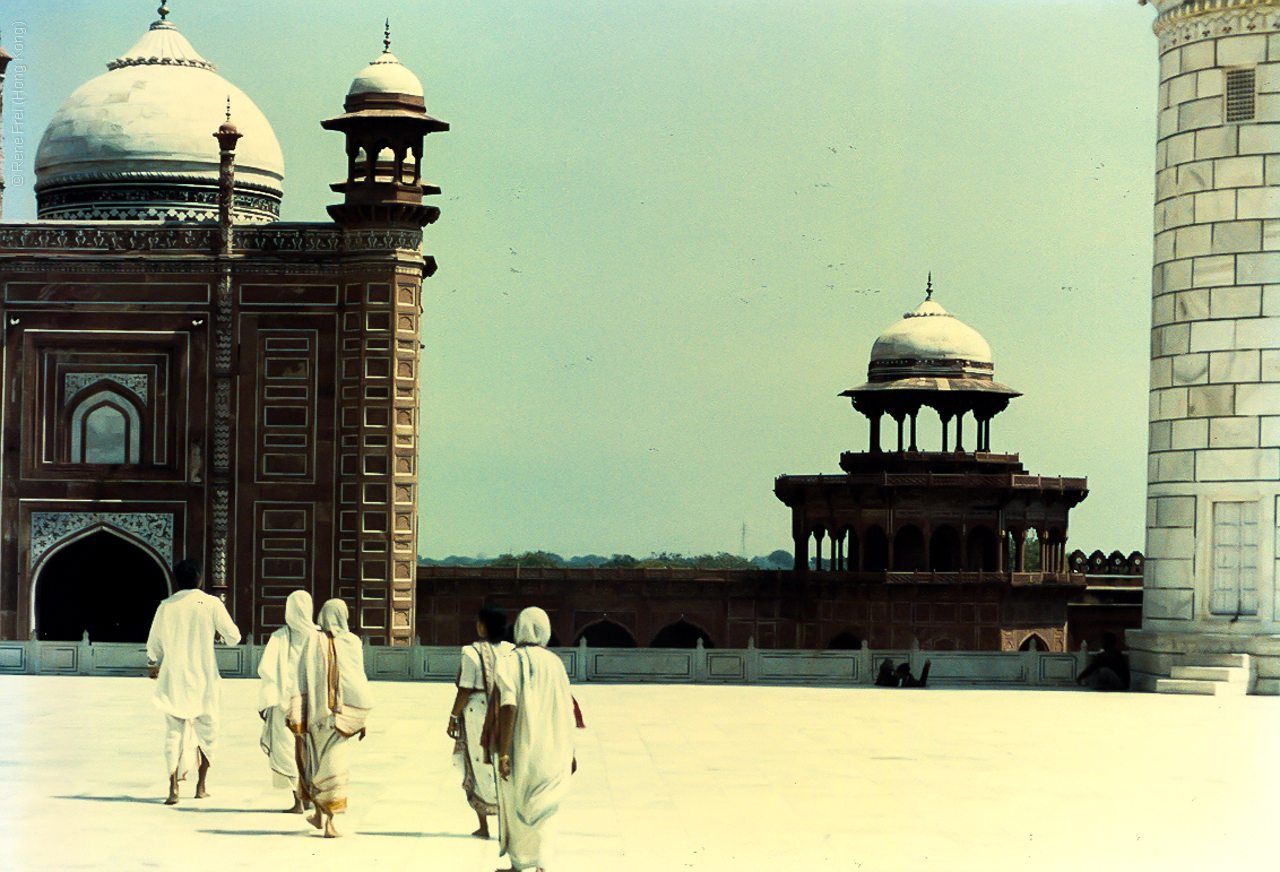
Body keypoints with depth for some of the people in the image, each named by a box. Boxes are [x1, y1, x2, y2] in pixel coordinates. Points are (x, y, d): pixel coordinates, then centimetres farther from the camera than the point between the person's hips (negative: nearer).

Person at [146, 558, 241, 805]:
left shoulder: (166, 606, 1)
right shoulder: (211, 604, -5)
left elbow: (153, 646, 10)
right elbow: (234, 637, -3)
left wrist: (155, 665, 30)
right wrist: (219, 633, 20)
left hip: (174, 677, 1)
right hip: (203, 678, -1)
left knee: (174, 733, 1)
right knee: (206, 730, 14)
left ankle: (173, 787, -11)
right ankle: (201, 785, 20)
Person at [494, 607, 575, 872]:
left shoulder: (511, 662, -10)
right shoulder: (555, 663, 4)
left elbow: (508, 708, -20)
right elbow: (567, 710, 6)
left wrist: (503, 753, -19)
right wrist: (569, 752, 15)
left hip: (520, 749, -4)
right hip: (551, 748, 4)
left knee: (515, 805, 12)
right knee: (541, 808, 12)